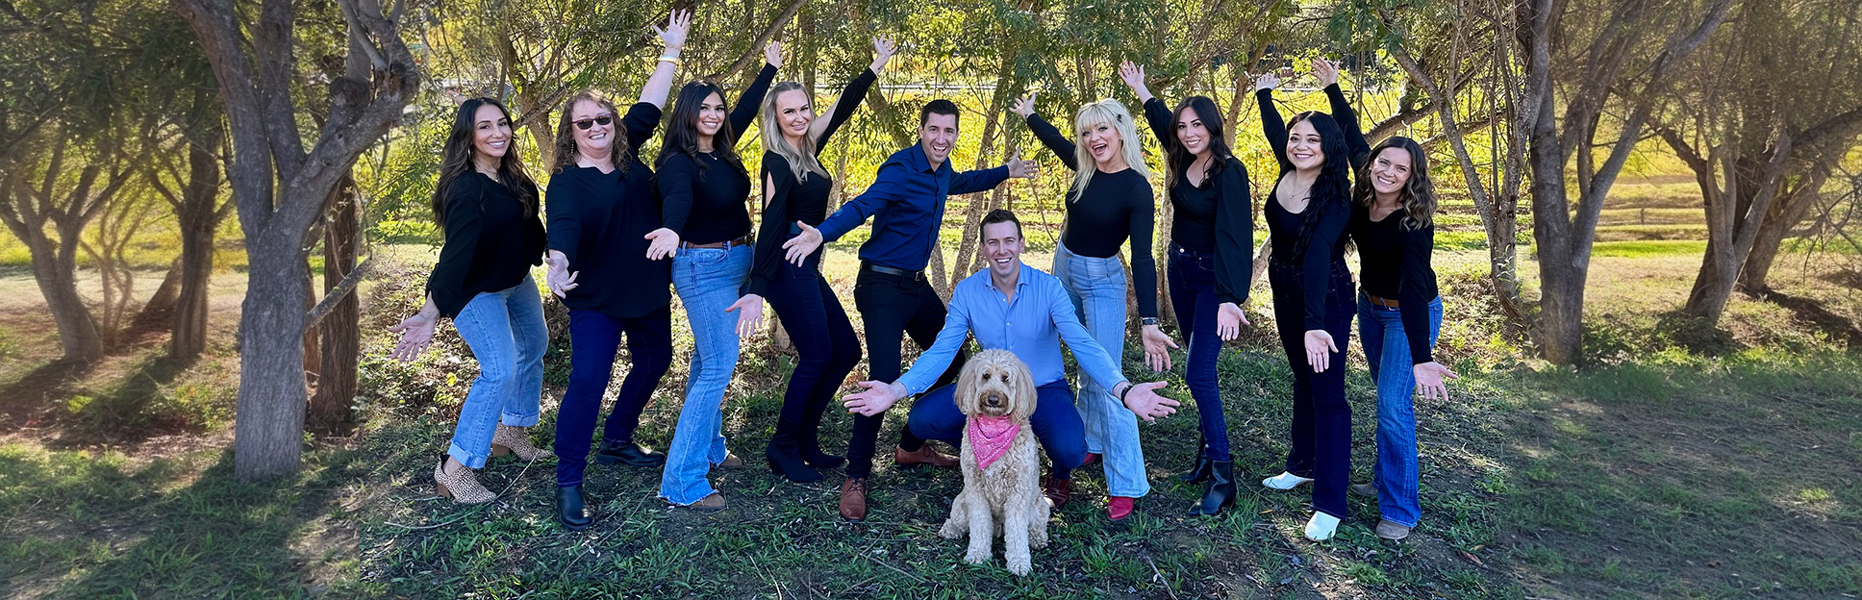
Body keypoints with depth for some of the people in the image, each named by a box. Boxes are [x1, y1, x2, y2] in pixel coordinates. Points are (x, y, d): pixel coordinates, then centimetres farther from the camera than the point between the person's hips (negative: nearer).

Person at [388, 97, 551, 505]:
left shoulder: (510, 174, -4)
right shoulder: (465, 189, -28)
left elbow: (527, 225, 11)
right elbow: (456, 252, -35)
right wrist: (430, 314, -41)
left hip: (516, 280, 9)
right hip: (476, 290, -9)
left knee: (534, 346, 21)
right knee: (500, 368, -19)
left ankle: (511, 433, 38)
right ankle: (455, 470, -15)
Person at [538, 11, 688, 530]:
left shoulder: (627, 153, 1)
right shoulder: (567, 183, -15)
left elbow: (650, 104, 7)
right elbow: (563, 227, -32)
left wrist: (671, 51, 9)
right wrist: (558, 261, -53)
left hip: (648, 290, 7)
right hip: (597, 301, -7)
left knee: (654, 362, 19)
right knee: (587, 382, -13)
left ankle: (617, 441, 39)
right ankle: (568, 485, -4)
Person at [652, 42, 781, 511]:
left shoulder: (721, 150, 5)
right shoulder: (679, 162, -18)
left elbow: (745, 108, 23)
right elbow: (677, 198, -40)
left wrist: (769, 69, 34)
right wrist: (671, 230, -61)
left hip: (736, 262, 9)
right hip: (703, 267, -9)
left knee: (709, 359, 19)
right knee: (719, 365, -13)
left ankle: (708, 447, 33)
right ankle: (682, 481, -12)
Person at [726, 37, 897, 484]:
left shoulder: (807, 148, 10)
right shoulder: (777, 162, -14)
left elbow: (842, 109, 19)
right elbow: (771, 225, -22)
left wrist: (877, 66, 23)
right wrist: (756, 291, -28)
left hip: (808, 267, 9)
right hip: (787, 268, -9)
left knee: (846, 351, 8)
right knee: (817, 355, -9)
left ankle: (805, 438, 16)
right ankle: (784, 446, 4)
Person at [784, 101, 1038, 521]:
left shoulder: (940, 169, 8)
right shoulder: (901, 169, -18)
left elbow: (960, 183, 34)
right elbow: (862, 206, -35)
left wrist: (1006, 172, 40)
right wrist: (822, 234, -53)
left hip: (917, 284, 9)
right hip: (882, 286, -9)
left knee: (951, 362, 15)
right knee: (884, 380, -16)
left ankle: (911, 447, 32)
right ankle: (855, 478, -4)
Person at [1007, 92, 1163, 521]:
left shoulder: (1136, 188, -21)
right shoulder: (1087, 168, -3)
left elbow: (1142, 257, -27)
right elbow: (1056, 141, 20)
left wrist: (1149, 322, -35)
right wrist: (1028, 115, 36)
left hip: (1102, 281, -7)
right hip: (1065, 268, 7)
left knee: (1106, 378, -11)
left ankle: (1125, 485, -8)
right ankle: (1090, 442, 32)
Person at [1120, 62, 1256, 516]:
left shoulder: (1229, 172, -21)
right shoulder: (1184, 161, 1)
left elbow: (1234, 235, -30)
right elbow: (1164, 121, 24)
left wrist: (1230, 299, -39)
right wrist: (1141, 91, 34)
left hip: (1213, 278, -7)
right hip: (1179, 268, 7)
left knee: (1198, 373, -14)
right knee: (1199, 366, 13)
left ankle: (1222, 478, -10)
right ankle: (1208, 450, 24)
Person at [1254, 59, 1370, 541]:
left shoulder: (1336, 198, -27)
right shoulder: (1288, 171, -9)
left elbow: (1317, 257, -41)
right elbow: (1274, 130, 12)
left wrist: (1315, 324, -50)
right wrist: (1264, 93, 24)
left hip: (1327, 298, -7)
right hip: (1286, 293, 8)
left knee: (1327, 394, -6)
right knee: (1303, 379, 21)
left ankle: (1330, 504, -3)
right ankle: (1304, 465, 37)